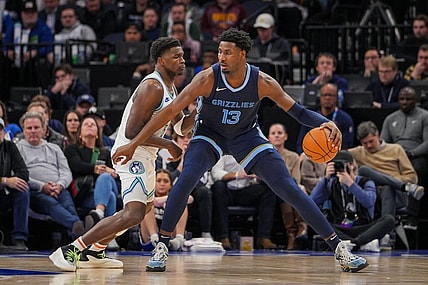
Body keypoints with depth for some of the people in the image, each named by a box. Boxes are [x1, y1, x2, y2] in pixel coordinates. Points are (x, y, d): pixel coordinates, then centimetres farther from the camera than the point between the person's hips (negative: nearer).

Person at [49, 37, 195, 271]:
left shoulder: (169, 88, 14)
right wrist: (167, 145, -18)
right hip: (132, 152, -11)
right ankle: (70, 251, -23)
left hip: (144, 154, 11)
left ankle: (93, 252, 29)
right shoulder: (152, 87, -18)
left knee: (144, 207, 26)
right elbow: (132, 131, -24)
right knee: (133, 214, -23)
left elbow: (181, 126, 24)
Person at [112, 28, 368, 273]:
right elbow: (171, 111, -26)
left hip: (247, 136, 1)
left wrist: (325, 123, -36)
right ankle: (162, 248, -15)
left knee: (289, 189, -8)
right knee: (186, 178, -29)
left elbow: (298, 111, -15)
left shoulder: (263, 82, -23)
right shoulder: (208, 78, -27)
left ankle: (338, 248, -1)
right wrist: (133, 144, -29)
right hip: (210, 134, -1)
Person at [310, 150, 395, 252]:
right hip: (340, 231, 1)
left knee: (389, 219, -26)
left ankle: (353, 242, -44)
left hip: (363, 230, -1)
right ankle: (363, 244, -41)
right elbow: (314, 200, -2)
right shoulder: (332, 184, 14)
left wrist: (350, 183, -21)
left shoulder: (365, 182, 9)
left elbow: (369, 202, -13)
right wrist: (326, 178, -11)